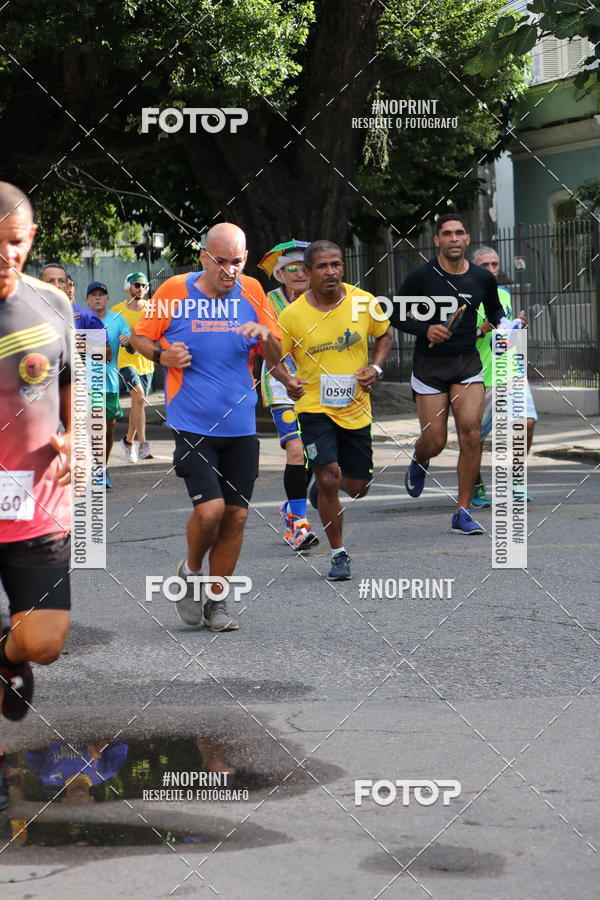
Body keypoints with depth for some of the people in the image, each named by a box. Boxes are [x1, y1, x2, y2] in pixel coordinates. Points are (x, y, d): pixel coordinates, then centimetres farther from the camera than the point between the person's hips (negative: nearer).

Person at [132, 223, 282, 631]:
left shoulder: (252, 292, 4)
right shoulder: (174, 291, -4)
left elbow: (276, 358, 10)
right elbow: (140, 336, 9)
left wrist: (266, 334, -12)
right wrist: (162, 355, -12)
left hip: (241, 426, 3)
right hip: (192, 425, -3)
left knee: (236, 515, 4)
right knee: (210, 508, -16)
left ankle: (216, 600, 20)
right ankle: (191, 572, 14)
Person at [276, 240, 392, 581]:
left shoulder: (364, 302, -5)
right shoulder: (292, 315, -11)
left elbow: (385, 335, 12)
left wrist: (376, 368, -6)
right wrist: (287, 379, -19)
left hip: (356, 409, 3)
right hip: (315, 408, -3)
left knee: (358, 487, 9)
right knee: (329, 477, -16)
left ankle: (323, 490, 47)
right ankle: (339, 554, 1)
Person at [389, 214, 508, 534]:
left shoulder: (482, 278, 3)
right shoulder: (421, 276, -7)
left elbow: (494, 309, 23)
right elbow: (394, 314, -1)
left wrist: (502, 324, 3)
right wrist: (425, 330, -16)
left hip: (468, 363, 2)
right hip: (429, 365, -2)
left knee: (470, 432, -14)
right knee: (435, 442, -2)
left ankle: (462, 514, -5)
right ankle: (419, 461, 40)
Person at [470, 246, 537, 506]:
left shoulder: (504, 293, 14)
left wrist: (518, 325, 8)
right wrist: (482, 330, -24)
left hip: (512, 371, 5)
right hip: (482, 376, -5)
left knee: (527, 421, -13)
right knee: (477, 436, 3)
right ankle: (476, 488, 23)